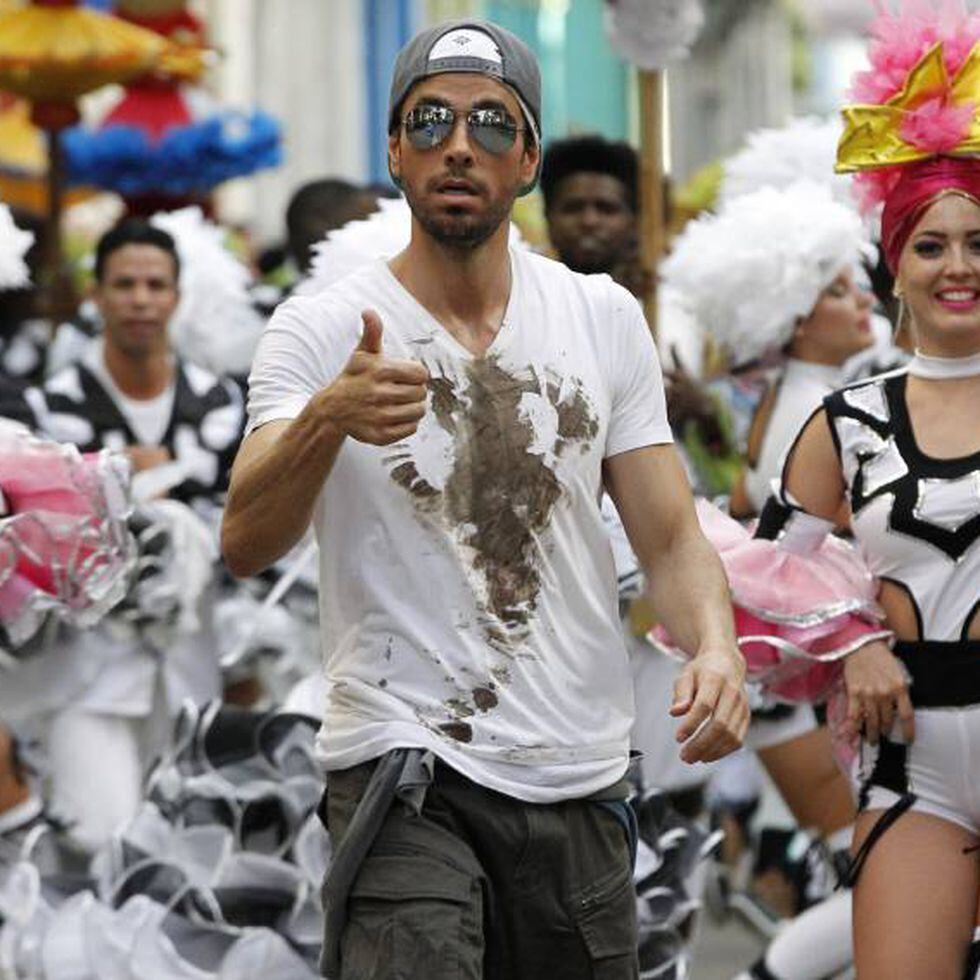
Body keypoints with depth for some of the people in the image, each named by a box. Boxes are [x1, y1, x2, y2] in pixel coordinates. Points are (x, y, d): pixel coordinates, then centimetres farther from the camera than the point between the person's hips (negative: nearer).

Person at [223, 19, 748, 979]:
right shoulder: (320, 331, -4)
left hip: (580, 788, 4)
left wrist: (714, 644, -15)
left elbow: (669, 536, 7)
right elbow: (244, 545, -16)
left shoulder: (605, 319, 7)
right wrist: (325, 421, -37)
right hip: (402, 774, -4)